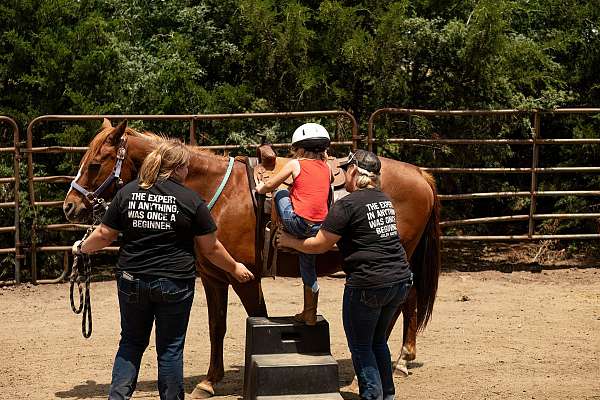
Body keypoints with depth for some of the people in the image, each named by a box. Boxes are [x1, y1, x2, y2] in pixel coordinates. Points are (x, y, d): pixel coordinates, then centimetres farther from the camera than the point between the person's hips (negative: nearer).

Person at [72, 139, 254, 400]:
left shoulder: (128, 192, -1)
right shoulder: (190, 200, -8)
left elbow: (104, 235, 3)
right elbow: (211, 249, -3)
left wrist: (82, 248, 23)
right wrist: (235, 268, 12)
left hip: (132, 282, 3)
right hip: (175, 285, -3)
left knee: (132, 342, 18)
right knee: (170, 348, 8)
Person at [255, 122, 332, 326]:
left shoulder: (295, 164, 0)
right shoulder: (327, 168, 13)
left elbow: (269, 186, 9)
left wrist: (260, 188, 30)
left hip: (298, 223, -5)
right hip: (319, 228, 5)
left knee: (281, 194, 22)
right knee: (308, 265, 20)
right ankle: (310, 314, 23)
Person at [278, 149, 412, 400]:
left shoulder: (347, 205, -12)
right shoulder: (384, 200, 12)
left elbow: (319, 245, -7)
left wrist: (290, 241, 9)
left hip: (368, 285, -8)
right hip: (401, 280, 8)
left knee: (361, 347, 6)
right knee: (378, 341, 22)